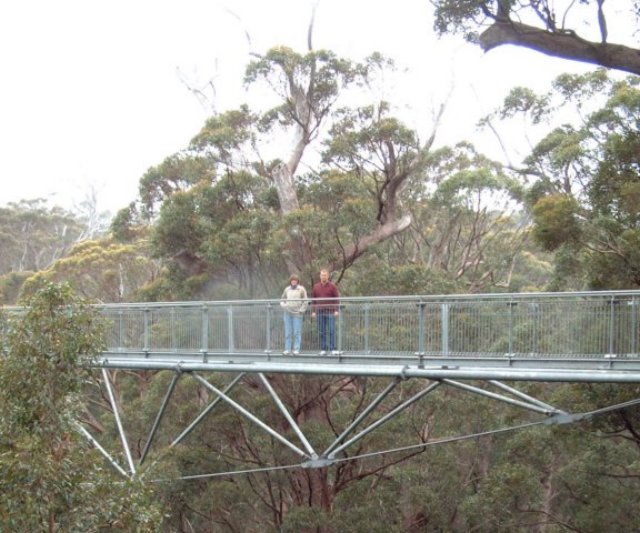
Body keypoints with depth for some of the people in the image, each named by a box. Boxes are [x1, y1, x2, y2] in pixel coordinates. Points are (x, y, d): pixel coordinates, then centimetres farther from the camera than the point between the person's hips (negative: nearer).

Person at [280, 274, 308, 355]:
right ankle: (287, 349, 8)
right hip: (287, 313, 4)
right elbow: (282, 299, 22)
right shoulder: (287, 289, 12)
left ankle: (296, 349, -3)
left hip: (297, 314, -4)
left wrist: (301, 310, -8)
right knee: (288, 332, 4)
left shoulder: (301, 289, 1)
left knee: (297, 332, -5)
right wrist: (283, 305, 3)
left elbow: (305, 301, -2)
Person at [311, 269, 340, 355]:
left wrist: (337, 310, -8)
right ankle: (323, 349, 8)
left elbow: (337, 298, 0)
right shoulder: (316, 287, 11)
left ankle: (333, 349, -4)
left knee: (331, 331, -6)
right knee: (321, 332, 4)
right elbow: (313, 300, 13)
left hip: (330, 312, -3)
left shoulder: (332, 286, 1)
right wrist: (313, 311, 7)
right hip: (320, 312, 3)